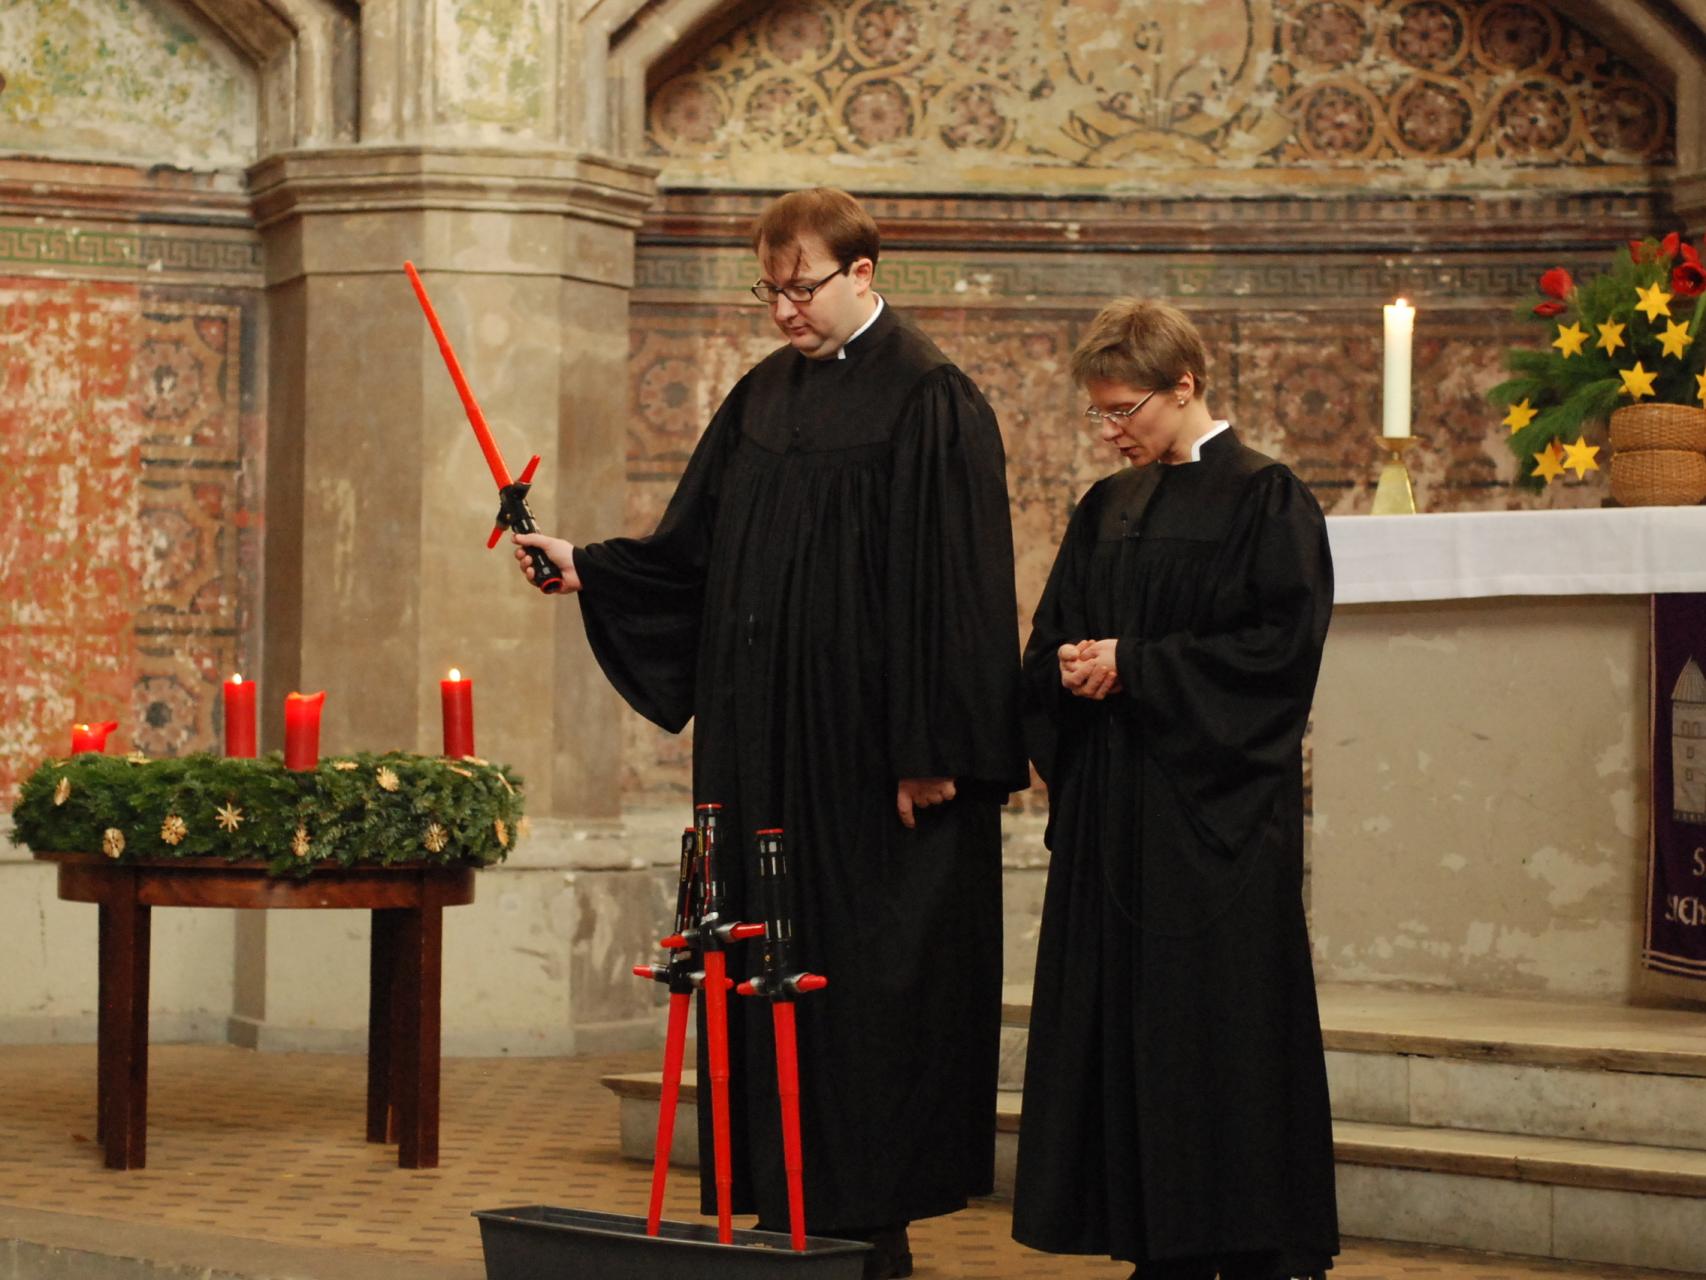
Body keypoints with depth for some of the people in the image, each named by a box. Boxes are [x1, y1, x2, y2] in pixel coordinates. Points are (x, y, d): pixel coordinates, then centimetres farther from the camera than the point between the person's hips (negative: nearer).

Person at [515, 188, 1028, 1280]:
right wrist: (585, 568, -2)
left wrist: (933, 749, -17)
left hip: (870, 753, -7)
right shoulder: (763, 397, 13)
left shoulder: (927, 399, -8)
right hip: (763, 746, 7)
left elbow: (954, 578, -13)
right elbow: (693, 553, 14)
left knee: (869, 974, -2)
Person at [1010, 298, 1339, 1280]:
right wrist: (1074, 671, -6)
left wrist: (1133, 665, -14)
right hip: (1113, 808, 7)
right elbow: (1052, 642, 17)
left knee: (1221, 1028, -6)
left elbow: (1281, 645, -13)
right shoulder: (1107, 510, 14)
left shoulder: (1266, 499, -6)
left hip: (1216, 810, -6)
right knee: (1122, 1021, 5)